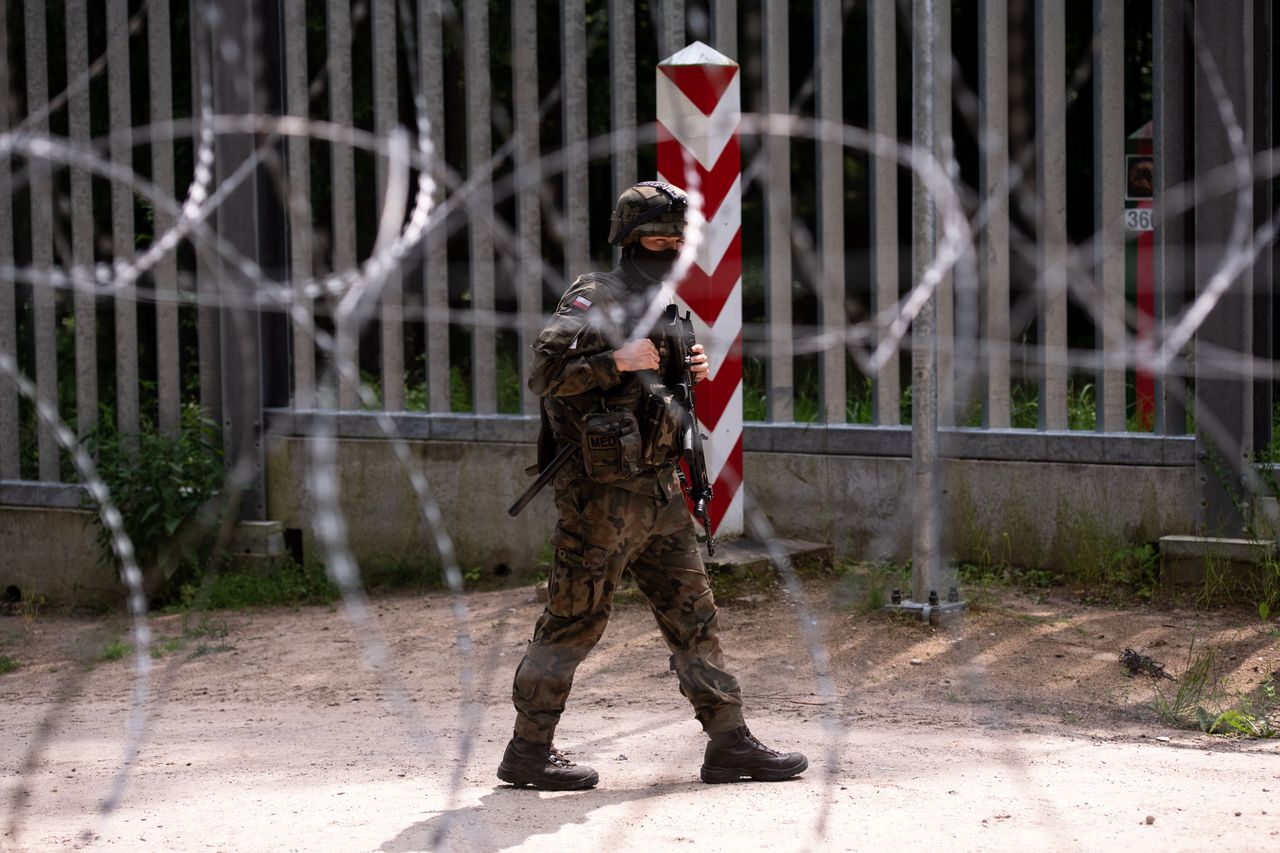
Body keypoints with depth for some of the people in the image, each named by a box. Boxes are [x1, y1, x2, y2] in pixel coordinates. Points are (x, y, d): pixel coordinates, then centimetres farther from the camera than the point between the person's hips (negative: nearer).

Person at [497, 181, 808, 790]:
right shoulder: (594, 301, -11)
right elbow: (543, 372, -23)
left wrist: (692, 370, 7)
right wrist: (621, 359, -25)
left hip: (659, 489, 8)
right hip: (601, 493, -8)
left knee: (693, 614, 8)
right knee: (574, 620, -2)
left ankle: (729, 743, 12)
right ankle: (528, 751, 8)